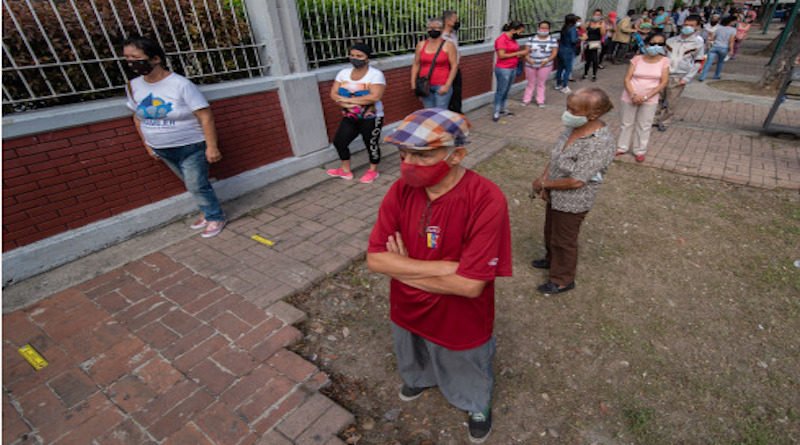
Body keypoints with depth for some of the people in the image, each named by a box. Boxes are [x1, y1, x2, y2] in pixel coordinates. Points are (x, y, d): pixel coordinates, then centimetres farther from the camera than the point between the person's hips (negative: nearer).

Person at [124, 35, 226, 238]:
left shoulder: (181, 84, -19)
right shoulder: (133, 86, 0)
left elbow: (205, 116, -20)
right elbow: (138, 117, 14)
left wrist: (211, 146, -23)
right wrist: (147, 145, 16)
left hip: (190, 147, -6)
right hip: (162, 150, 6)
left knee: (197, 186, -2)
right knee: (193, 184, 15)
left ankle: (216, 218, 16)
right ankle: (208, 212, 32)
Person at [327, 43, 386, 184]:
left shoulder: (375, 74, -13)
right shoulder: (344, 73, 4)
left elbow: (375, 96, -28)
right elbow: (333, 94, -1)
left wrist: (348, 99, -23)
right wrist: (347, 105, -21)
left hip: (371, 117, -5)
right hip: (350, 117, 6)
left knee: (371, 144, 6)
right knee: (339, 141, 6)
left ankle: (373, 171, 28)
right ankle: (345, 170, 25)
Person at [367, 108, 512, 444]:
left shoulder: (486, 200, -32)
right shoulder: (401, 191, -17)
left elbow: (470, 284, -33)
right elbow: (375, 258, -18)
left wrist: (403, 267, -23)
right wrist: (442, 268, -28)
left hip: (461, 321, -4)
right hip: (408, 310, 5)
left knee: (467, 371, 27)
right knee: (414, 358, 35)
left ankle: (479, 406, 61)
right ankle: (421, 377, 70)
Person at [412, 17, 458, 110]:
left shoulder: (448, 45, -1)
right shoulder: (421, 45, 10)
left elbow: (454, 66, -4)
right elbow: (416, 64, 14)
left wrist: (447, 85, -11)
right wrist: (413, 82, 6)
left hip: (441, 86, -3)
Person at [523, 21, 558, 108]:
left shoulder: (553, 40, -4)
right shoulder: (531, 39, -2)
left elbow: (554, 52, -5)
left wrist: (547, 60, -22)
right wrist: (528, 59, -23)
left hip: (545, 65, -1)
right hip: (530, 65, 1)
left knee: (541, 84, 8)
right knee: (530, 83, 11)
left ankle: (540, 101, 17)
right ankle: (526, 100, 20)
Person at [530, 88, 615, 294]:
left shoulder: (600, 143, -30)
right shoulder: (574, 127, -6)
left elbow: (576, 182, -28)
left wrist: (544, 183, -17)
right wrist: (543, 178, -11)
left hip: (572, 201, -8)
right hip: (556, 194, 8)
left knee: (564, 239, 12)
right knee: (551, 231, 27)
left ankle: (563, 280, 34)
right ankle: (552, 259, 54)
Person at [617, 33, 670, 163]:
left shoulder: (664, 61, -2)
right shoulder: (637, 59, -2)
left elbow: (664, 82, -6)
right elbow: (627, 78, -6)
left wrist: (646, 97, -17)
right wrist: (633, 95, -20)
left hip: (650, 100, 0)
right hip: (630, 97, 0)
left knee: (644, 126, 8)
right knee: (627, 123, 12)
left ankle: (639, 151, 21)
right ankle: (622, 147, 26)